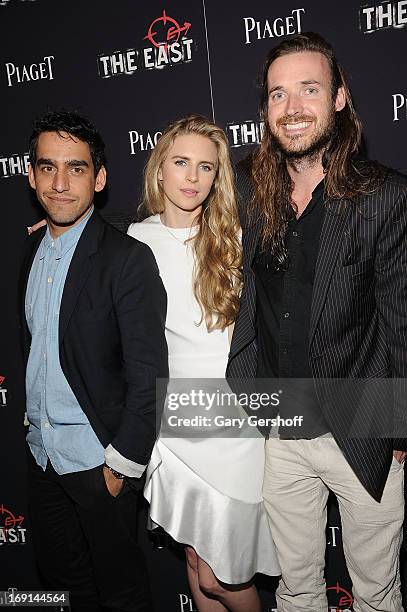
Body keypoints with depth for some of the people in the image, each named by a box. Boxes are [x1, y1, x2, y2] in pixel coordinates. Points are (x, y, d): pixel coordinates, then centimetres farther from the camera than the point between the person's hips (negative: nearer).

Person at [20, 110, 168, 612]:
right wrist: (33, 427, 8)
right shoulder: (31, 249, 4)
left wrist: (122, 463, -15)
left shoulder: (128, 258, -18)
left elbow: (149, 375, -18)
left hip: (99, 460, -6)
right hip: (41, 454, 7)